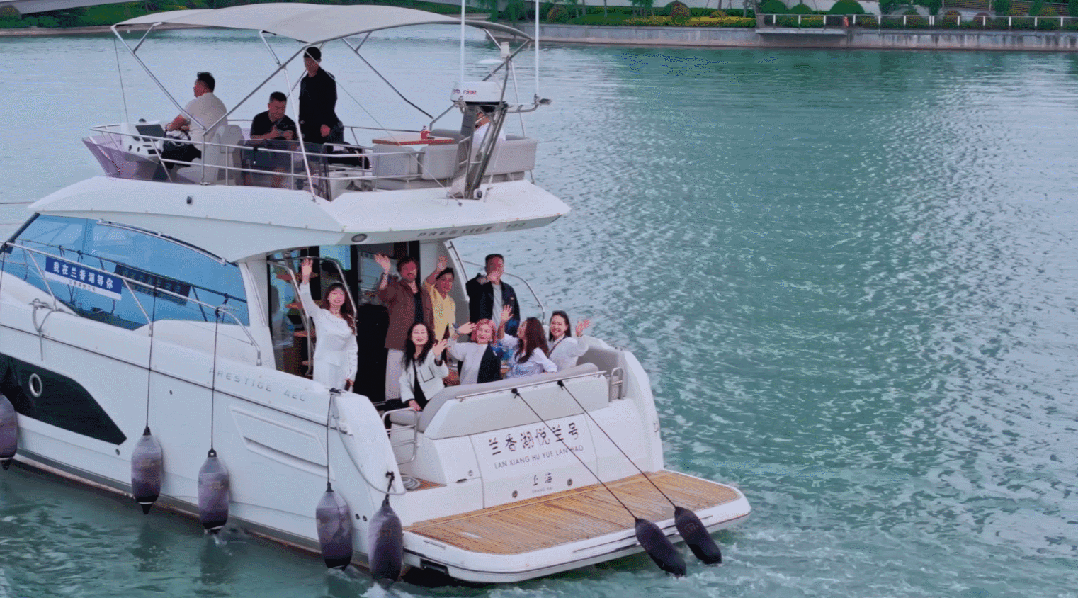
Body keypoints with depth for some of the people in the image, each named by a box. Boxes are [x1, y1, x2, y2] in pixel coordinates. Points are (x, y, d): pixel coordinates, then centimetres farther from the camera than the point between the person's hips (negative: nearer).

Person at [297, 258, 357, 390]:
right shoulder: (320, 315, 4)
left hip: (343, 364, 4)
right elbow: (306, 300, -15)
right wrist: (305, 279, -32)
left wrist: (351, 374, 10)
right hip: (324, 363, -4)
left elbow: (352, 349, 15)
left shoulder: (349, 320, 14)